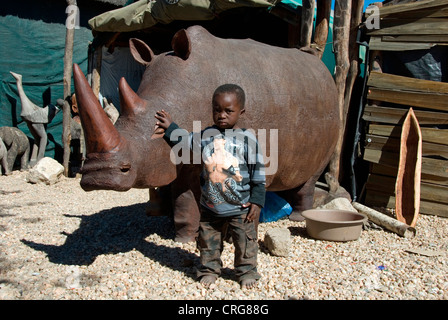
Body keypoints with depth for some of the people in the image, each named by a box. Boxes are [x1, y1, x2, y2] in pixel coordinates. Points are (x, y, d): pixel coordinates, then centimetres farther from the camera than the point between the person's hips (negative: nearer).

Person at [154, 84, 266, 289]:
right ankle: (209, 270, 33)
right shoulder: (206, 135, -2)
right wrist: (169, 128, 13)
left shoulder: (247, 139, -10)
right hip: (210, 207, 3)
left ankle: (246, 272, 27)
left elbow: (258, 173, -7)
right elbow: (185, 141, 17)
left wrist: (257, 201, -8)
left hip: (241, 208, -3)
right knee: (208, 241, 14)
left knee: (246, 243, 8)